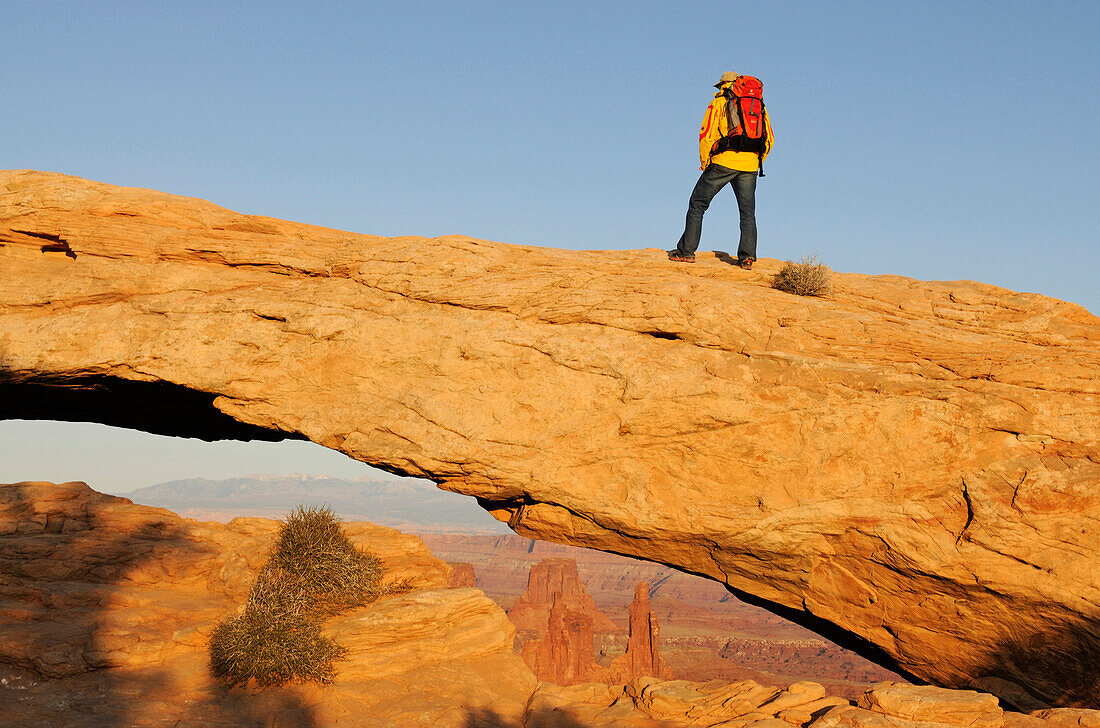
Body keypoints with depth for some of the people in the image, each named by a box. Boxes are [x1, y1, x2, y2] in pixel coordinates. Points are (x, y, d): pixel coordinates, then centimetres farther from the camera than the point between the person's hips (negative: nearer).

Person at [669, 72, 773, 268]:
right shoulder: (758, 105, 16)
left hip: (723, 163, -3)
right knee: (748, 212, 11)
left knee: (698, 204, 8)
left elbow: (707, 135, -5)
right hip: (749, 167, 3)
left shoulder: (718, 103, 4)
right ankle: (747, 256, -1)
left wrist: (704, 162, 4)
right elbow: (768, 139, 13)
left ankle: (686, 251, 7)